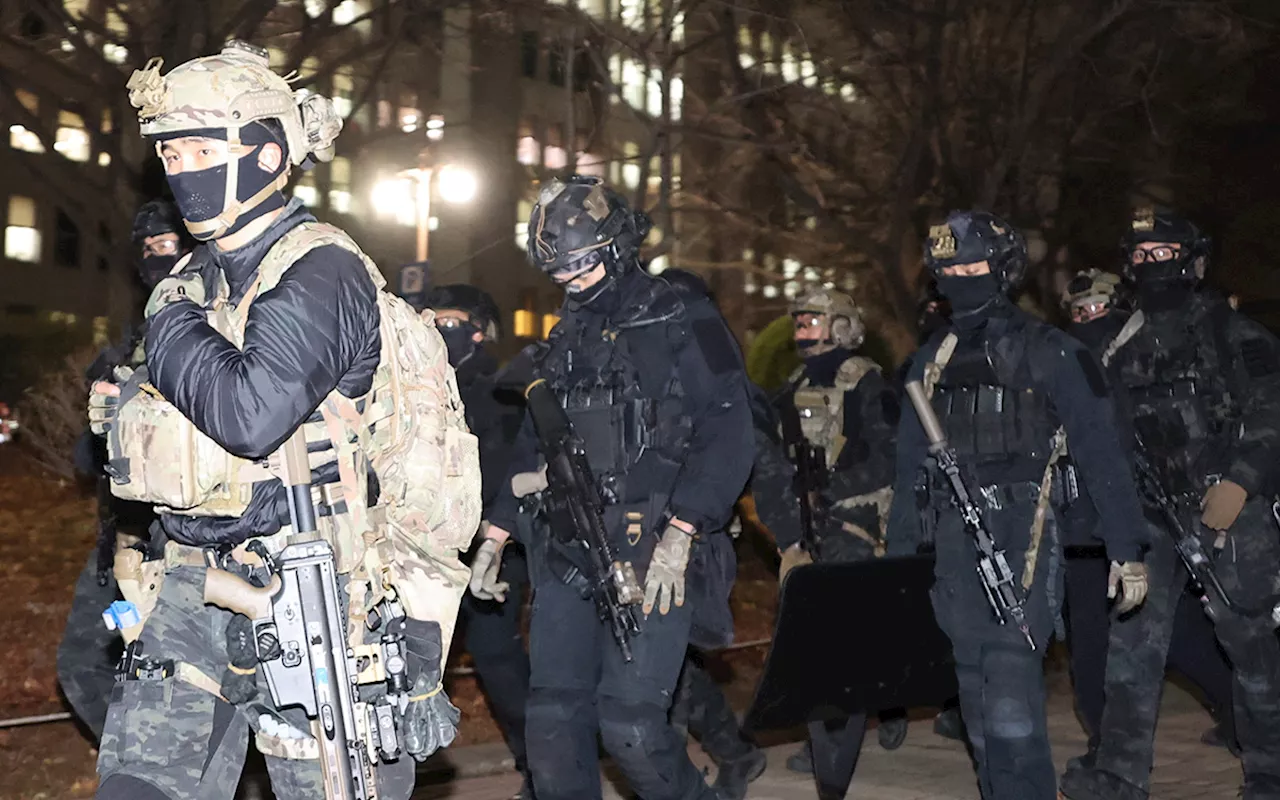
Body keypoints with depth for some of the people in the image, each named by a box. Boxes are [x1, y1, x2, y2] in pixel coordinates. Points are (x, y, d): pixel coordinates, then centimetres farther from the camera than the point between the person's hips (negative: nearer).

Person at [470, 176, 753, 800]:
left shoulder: (683, 326, -4)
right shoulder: (566, 341, 17)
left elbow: (727, 435, -13)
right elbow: (531, 448, 25)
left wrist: (679, 534, -21)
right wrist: (494, 537, 20)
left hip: (651, 559, -6)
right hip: (568, 560, 7)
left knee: (630, 724, -12)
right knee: (551, 719, 4)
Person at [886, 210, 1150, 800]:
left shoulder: (1048, 352, -1)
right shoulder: (932, 360, 15)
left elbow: (1100, 453, -5)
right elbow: (910, 465, 18)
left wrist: (1127, 549, -10)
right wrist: (898, 557, 15)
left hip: (1022, 536, -5)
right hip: (954, 544, 5)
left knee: (1010, 691, -16)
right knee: (977, 694, 9)